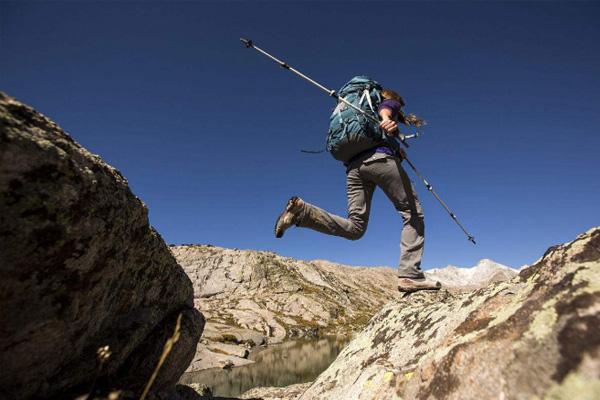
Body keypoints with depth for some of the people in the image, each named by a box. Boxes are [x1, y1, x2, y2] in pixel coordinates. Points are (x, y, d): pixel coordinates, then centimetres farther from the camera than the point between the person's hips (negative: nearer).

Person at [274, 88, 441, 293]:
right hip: (380, 157, -6)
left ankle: (300, 210, -19)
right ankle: (410, 275, -14)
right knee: (413, 213, -3)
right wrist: (386, 119, -25)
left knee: (354, 227, -3)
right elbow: (384, 108, 0)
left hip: (353, 165, 6)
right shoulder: (390, 102, 25)